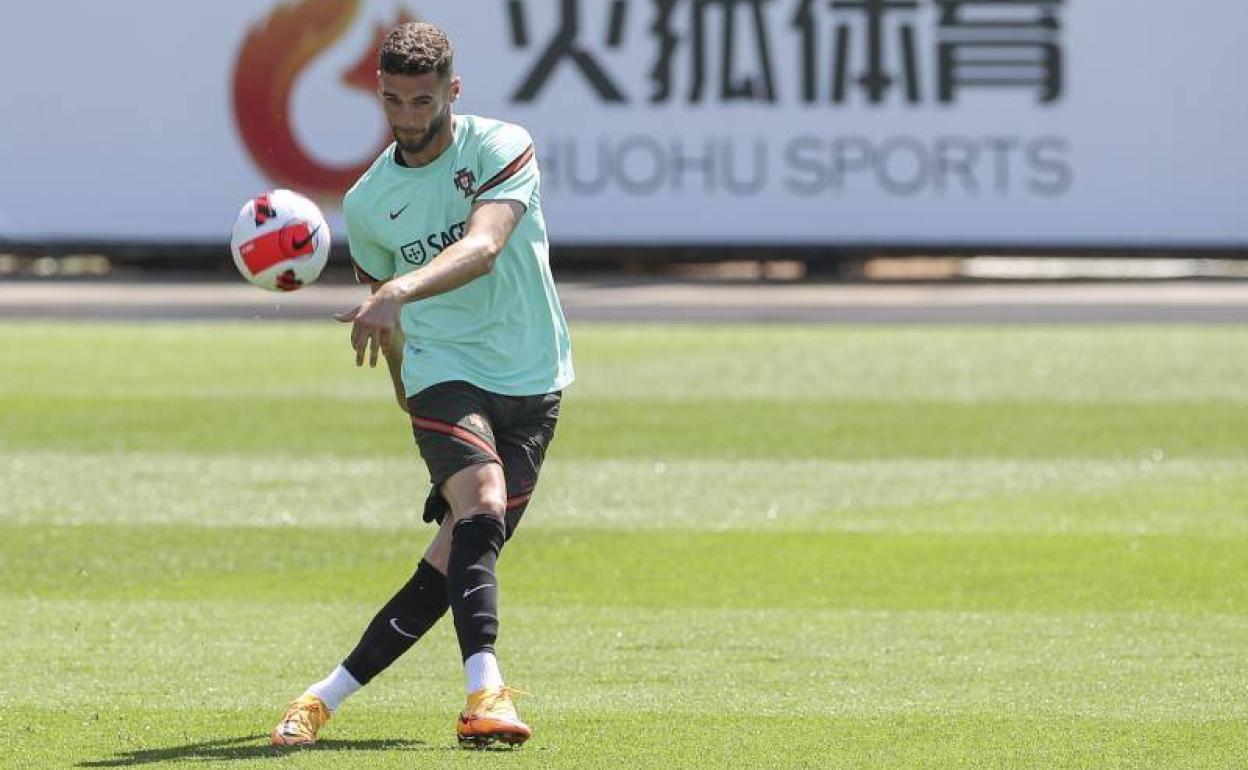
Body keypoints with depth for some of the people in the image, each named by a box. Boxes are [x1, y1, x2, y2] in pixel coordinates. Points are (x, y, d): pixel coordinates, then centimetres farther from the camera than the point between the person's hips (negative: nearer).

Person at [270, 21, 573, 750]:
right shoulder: (368, 203, 3)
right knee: (481, 503, -28)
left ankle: (329, 696, 8)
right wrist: (409, 398, 27)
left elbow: (483, 248, -27)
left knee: (456, 559, -4)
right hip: (443, 369, 0)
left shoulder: (501, 148, -9)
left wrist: (400, 292, -43)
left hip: (531, 381, 0)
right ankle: (485, 691, -42)